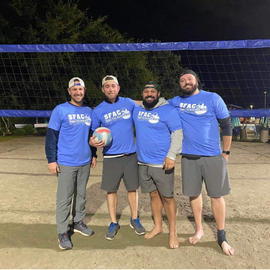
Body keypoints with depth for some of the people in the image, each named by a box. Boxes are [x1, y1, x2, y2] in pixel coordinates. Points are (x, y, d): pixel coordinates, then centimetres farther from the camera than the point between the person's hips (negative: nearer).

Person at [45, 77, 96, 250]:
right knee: (64, 198, 5)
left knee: (81, 194, 16)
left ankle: (78, 222, 34)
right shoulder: (60, 110, -7)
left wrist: (94, 155, 15)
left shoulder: (89, 111, 7)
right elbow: (51, 136, -7)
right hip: (66, 163, -4)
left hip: (85, 162, 4)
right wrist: (51, 160, -10)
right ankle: (62, 232, 20)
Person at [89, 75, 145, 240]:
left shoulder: (129, 103, 1)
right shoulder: (98, 111, 0)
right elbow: (92, 134, 5)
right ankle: (114, 223, 28)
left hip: (131, 154, 1)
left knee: (132, 188, 11)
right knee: (111, 190, 8)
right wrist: (93, 142, -18)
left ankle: (135, 219, 32)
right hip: (110, 157, 0)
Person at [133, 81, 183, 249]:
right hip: (143, 162, 5)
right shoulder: (137, 110, 9)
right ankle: (158, 227, 34)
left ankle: (173, 232, 24)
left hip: (162, 163, -5)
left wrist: (172, 155, -20)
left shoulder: (168, 110, -9)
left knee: (167, 197, 5)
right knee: (154, 195, 17)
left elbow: (178, 134, -11)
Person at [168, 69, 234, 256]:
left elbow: (226, 125, 1)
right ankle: (199, 229, 34)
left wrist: (226, 152, 1)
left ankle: (222, 237, 26)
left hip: (213, 156, -2)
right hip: (188, 157, 2)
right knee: (194, 194, 12)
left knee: (217, 195, 6)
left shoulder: (213, 98, -2)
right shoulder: (176, 102, 4)